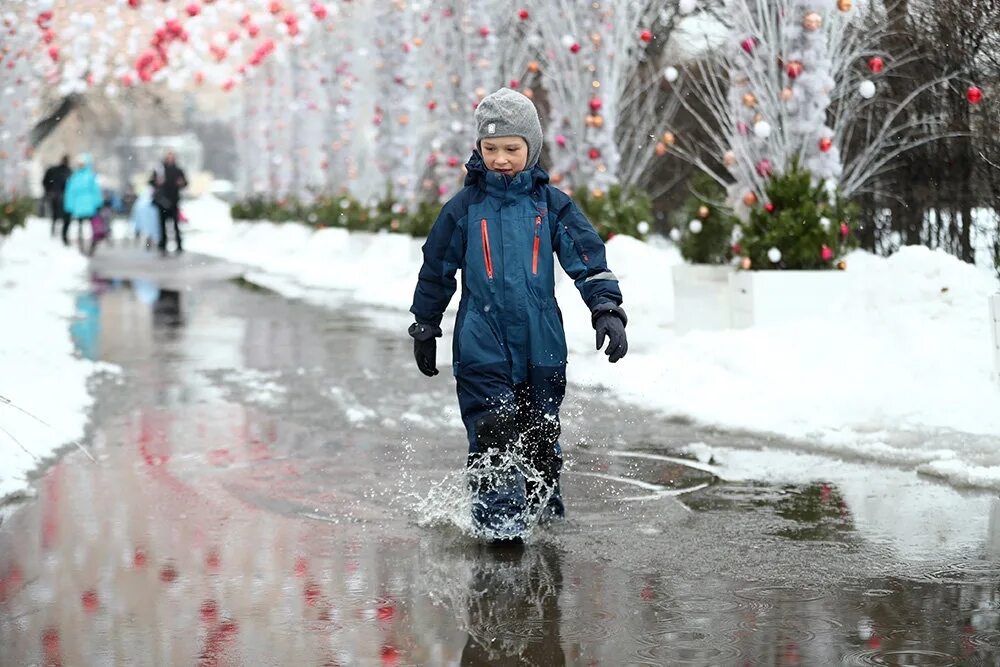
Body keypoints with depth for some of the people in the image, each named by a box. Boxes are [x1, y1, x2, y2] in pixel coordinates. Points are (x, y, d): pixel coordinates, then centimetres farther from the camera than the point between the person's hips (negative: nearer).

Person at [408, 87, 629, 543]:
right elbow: (436, 272, 12)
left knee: (541, 436, 11)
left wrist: (607, 310, -11)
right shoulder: (464, 208, 3)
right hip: (482, 347, -1)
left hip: (541, 345, 2)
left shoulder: (552, 205, 4)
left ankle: (545, 510, 28)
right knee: (493, 435, -15)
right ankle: (497, 517, -12)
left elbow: (589, 261, 2)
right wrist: (425, 330, 15)